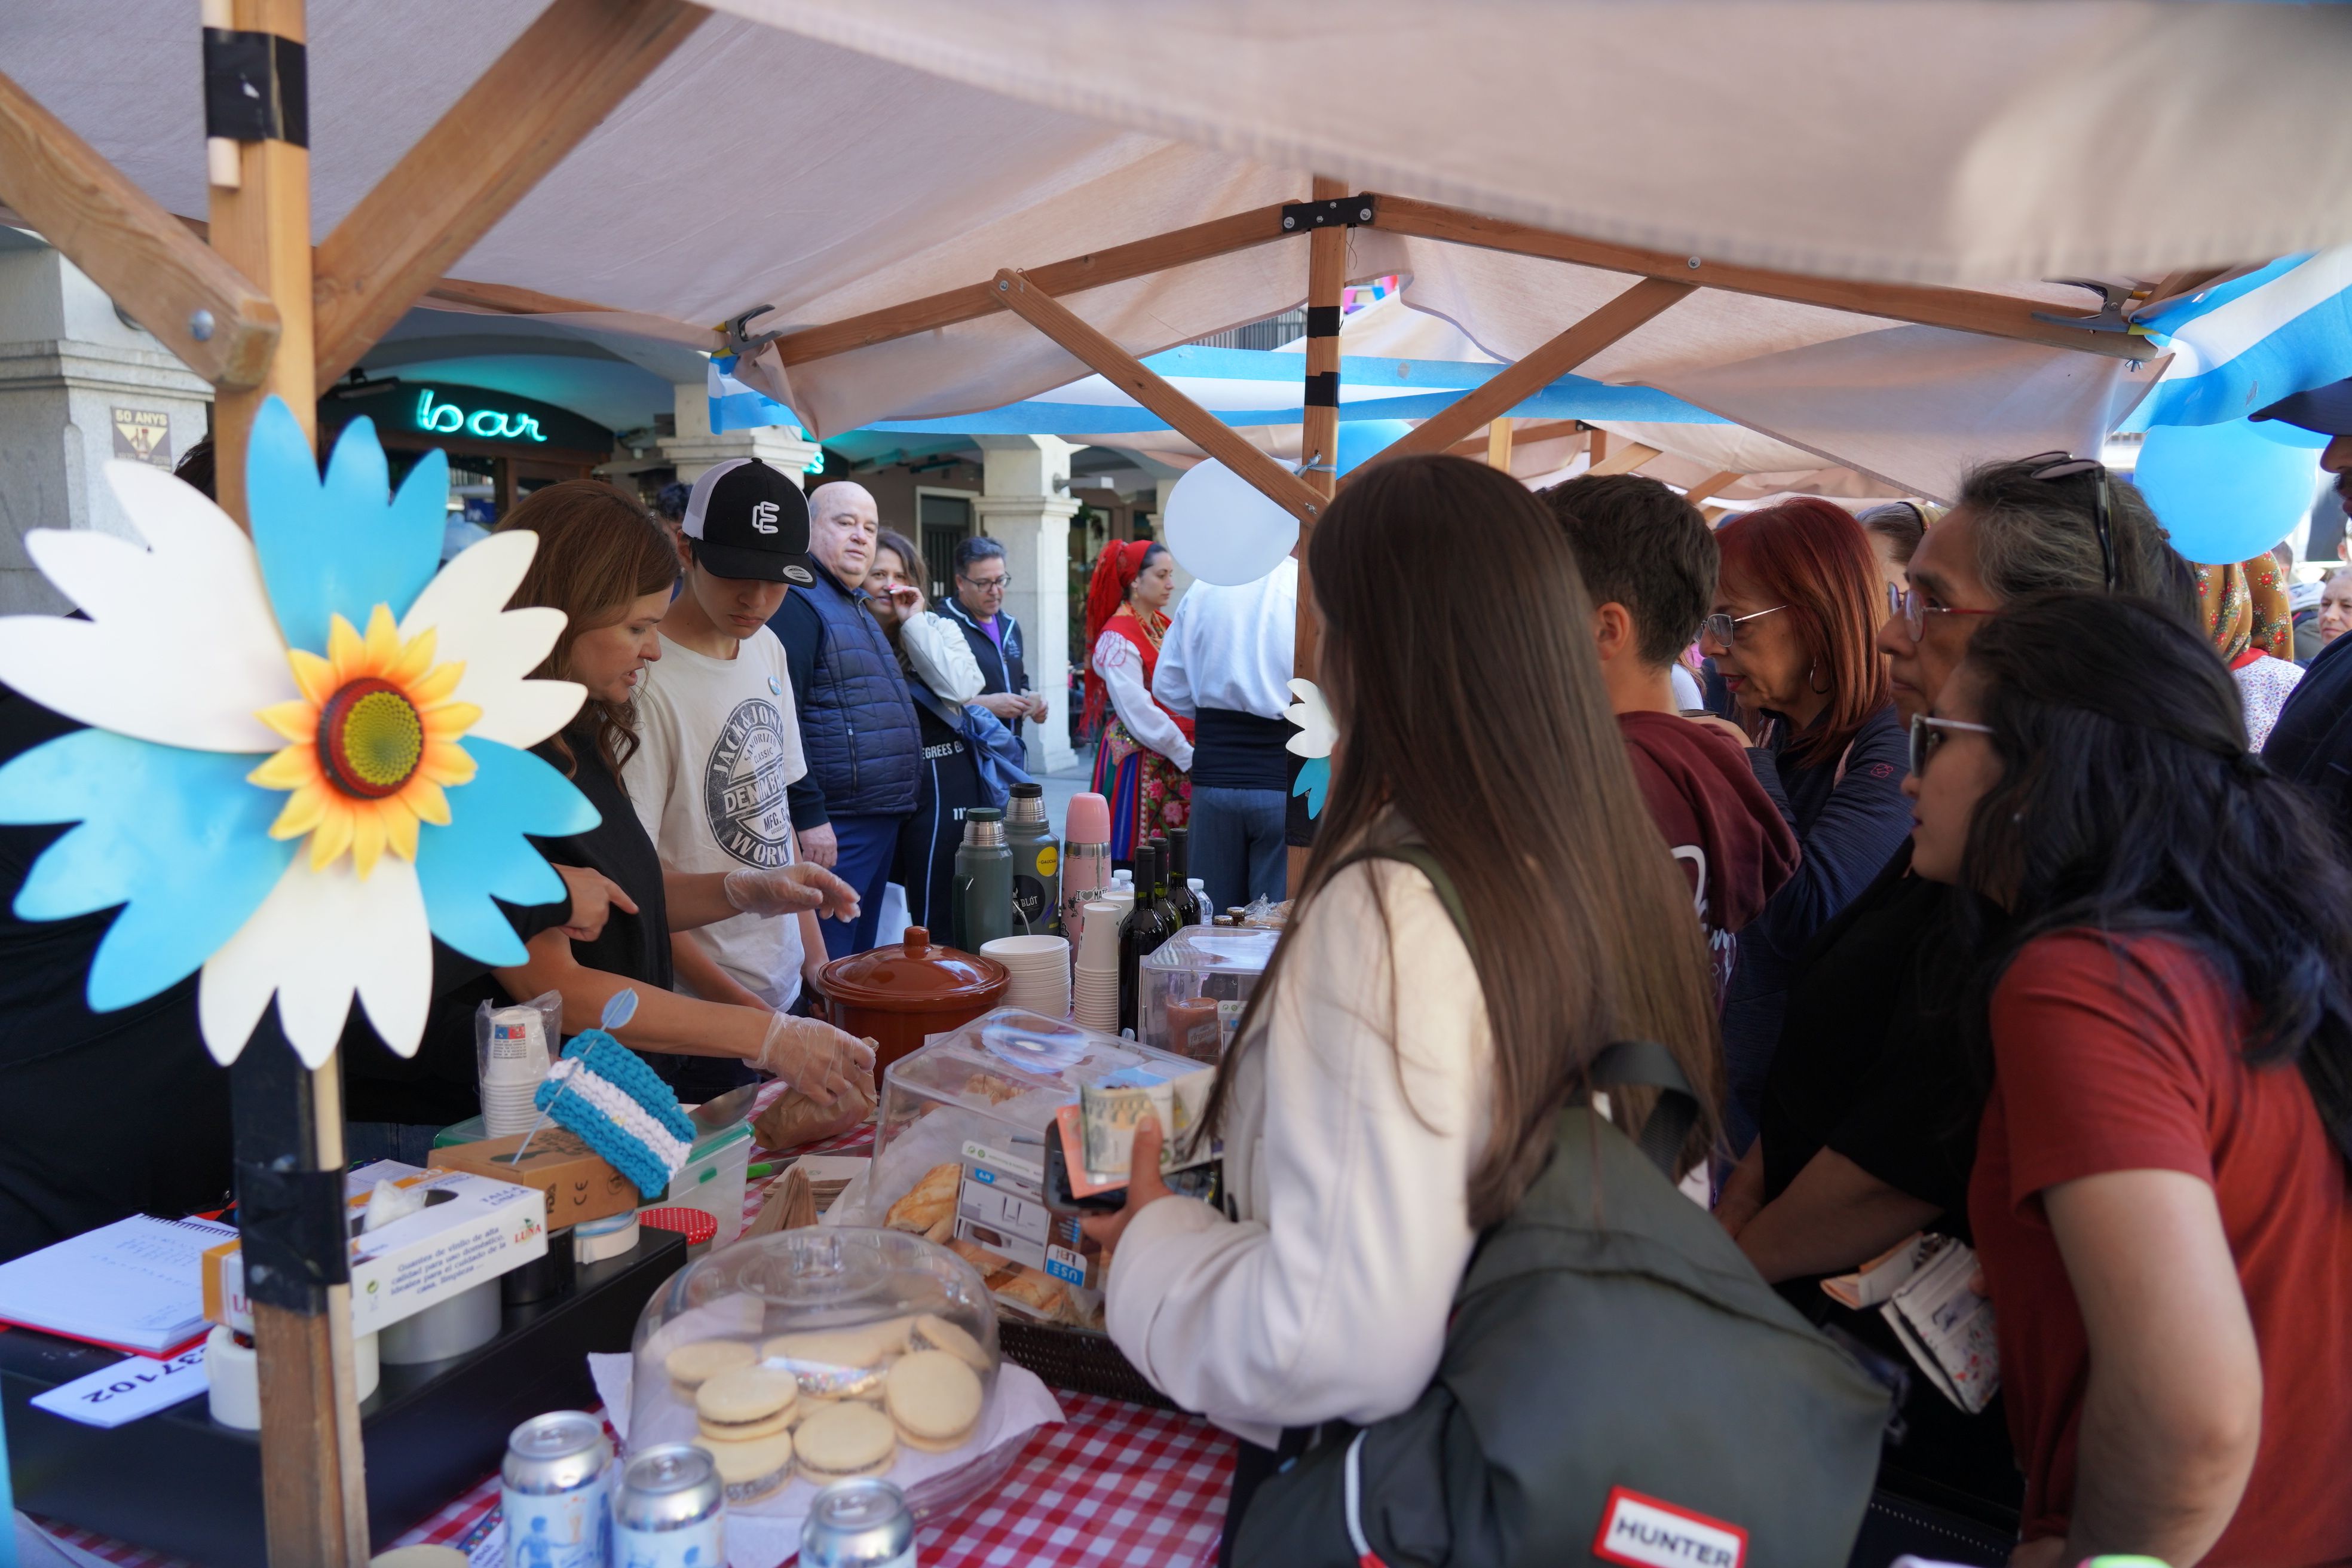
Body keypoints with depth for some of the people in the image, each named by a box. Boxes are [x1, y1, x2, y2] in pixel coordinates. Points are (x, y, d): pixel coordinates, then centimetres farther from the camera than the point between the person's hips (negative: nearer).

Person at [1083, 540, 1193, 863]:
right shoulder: (1118, 638, -12)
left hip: (1175, 758, 7)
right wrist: (1188, 756, -15)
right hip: (1138, 761, -7)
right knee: (1136, 857, -1)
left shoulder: (1163, 625, 12)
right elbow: (1139, 714, -17)